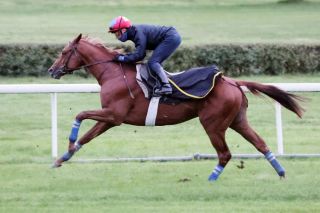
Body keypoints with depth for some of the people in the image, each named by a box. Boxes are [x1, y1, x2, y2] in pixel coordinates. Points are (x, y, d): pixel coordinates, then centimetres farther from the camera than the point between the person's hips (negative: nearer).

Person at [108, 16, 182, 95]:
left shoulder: (138, 33, -19)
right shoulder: (134, 33, 11)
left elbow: (139, 55, -21)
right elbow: (140, 53, 15)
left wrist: (122, 58, -14)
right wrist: (124, 55, 4)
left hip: (171, 38, -10)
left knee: (152, 62, -15)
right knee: (155, 63, 15)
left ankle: (166, 86, -23)